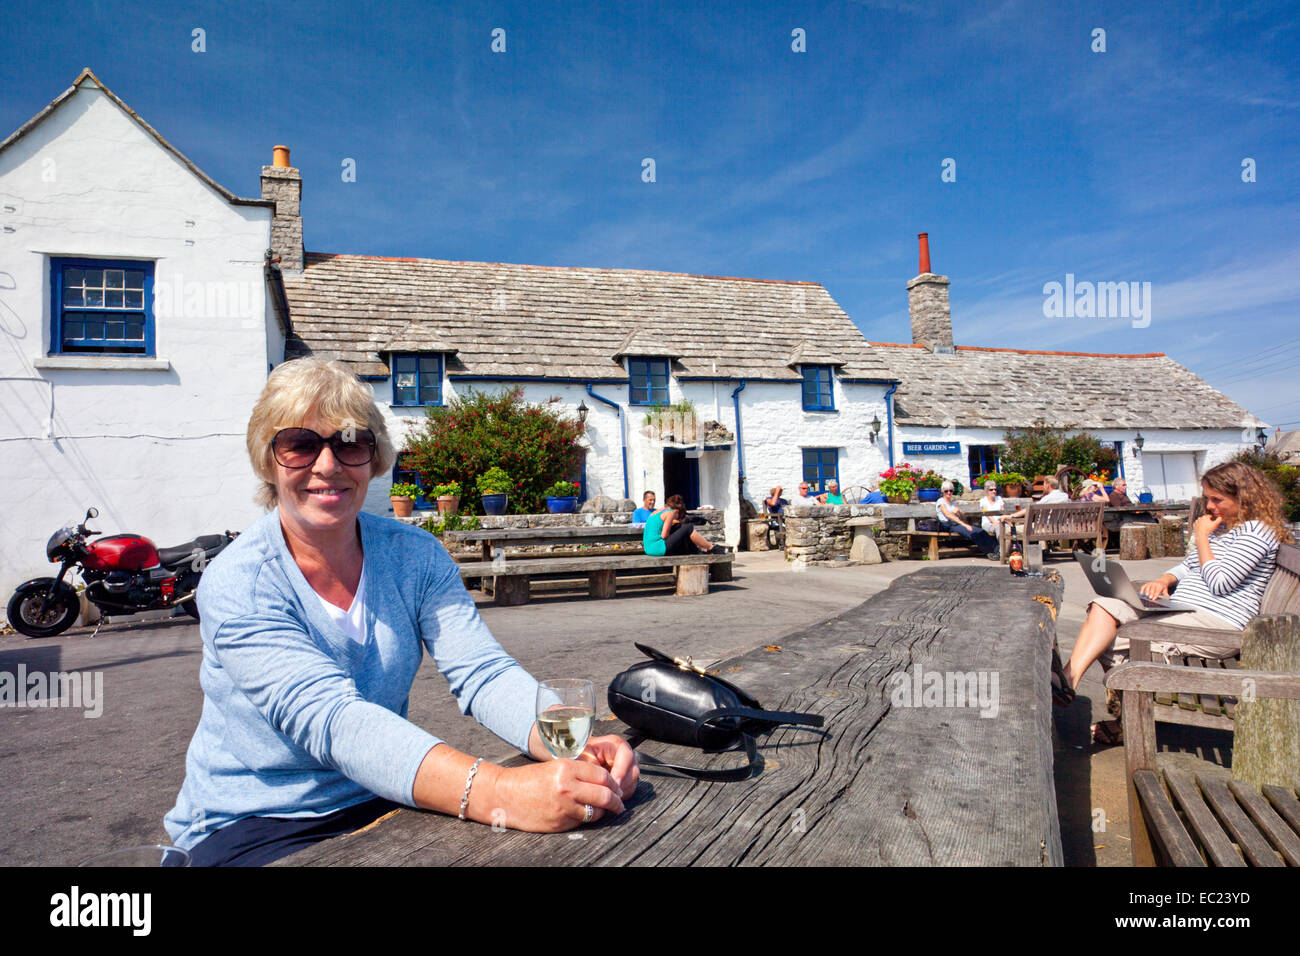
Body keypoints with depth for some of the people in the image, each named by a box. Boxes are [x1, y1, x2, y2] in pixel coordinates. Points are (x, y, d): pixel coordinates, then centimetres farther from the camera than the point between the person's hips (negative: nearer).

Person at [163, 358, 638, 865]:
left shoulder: (414, 556, -2)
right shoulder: (235, 585, -15)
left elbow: (483, 673, -13)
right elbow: (330, 720, -29)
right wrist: (497, 793, -43)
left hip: (380, 805, 4)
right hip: (248, 828, -3)